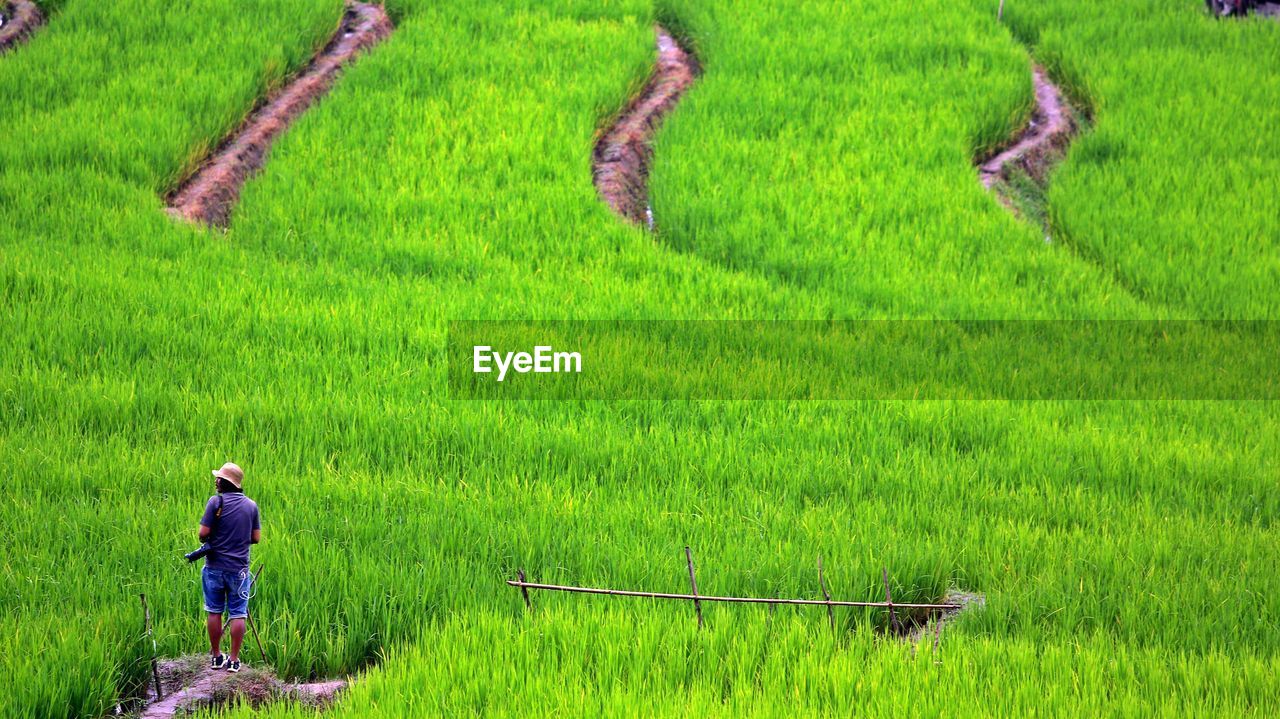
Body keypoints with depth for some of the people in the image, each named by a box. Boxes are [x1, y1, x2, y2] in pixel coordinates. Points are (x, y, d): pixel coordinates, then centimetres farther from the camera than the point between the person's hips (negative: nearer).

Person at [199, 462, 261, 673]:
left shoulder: (216, 502, -10)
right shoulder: (251, 505, 2)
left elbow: (203, 533, -12)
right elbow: (256, 537, 5)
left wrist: (208, 541, 10)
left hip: (215, 566, -2)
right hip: (239, 567, 2)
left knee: (214, 612, 10)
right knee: (237, 614, 5)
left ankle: (216, 656, 15)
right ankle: (234, 660, 4)